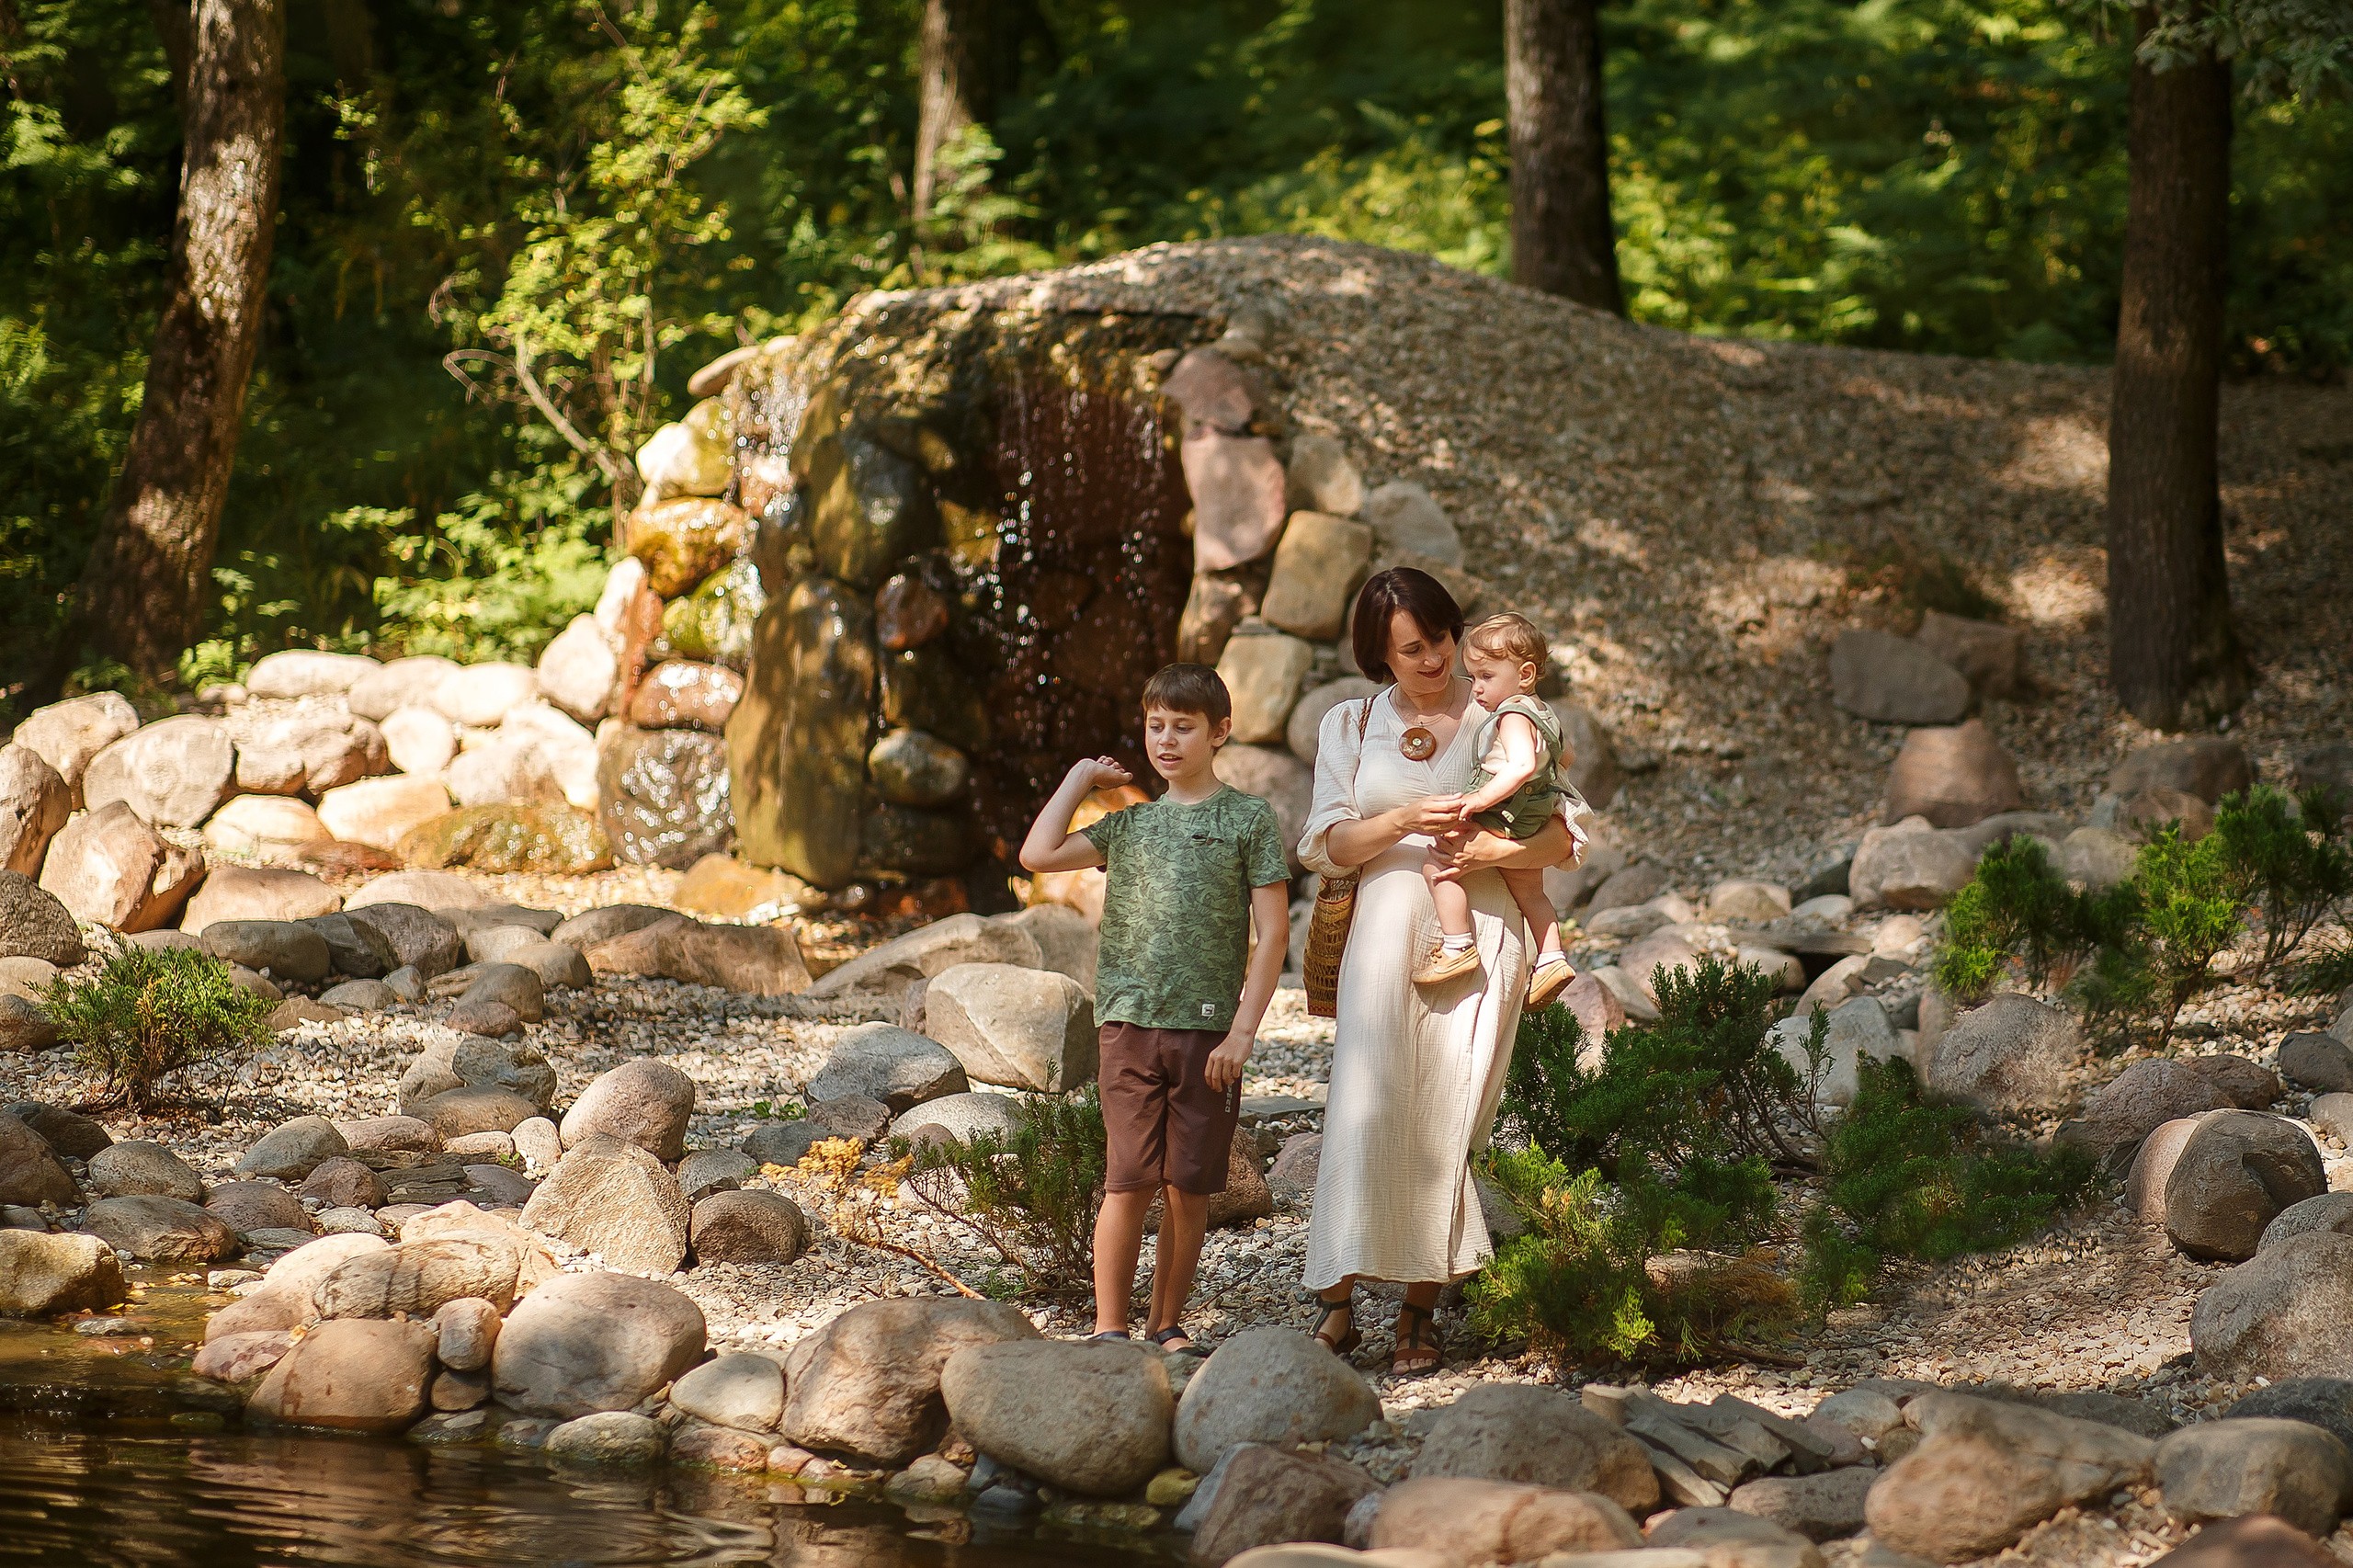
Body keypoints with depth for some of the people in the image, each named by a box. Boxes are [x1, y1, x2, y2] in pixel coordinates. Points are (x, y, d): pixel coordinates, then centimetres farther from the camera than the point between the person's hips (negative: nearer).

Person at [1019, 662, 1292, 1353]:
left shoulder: (1248, 819, 3)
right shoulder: (1130, 824, 11)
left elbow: (1273, 933, -1)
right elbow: (1038, 854, 0)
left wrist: (1242, 1031, -8)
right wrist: (1080, 777, 9)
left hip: (1209, 1029, -1)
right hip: (1131, 1019, 1)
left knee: (1189, 1189, 4)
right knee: (1129, 1182, -3)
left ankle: (1167, 1325, 16)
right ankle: (1109, 1329, 2)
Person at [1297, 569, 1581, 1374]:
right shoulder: (1350, 726, 13)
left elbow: (1561, 838, 7)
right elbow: (1325, 845, 3)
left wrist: (1496, 850, -13)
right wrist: (1404, 822, -14)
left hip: (1478, 932, -1)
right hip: (1387, 925, 1)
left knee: (1448, 1120, -5)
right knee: (1366, 1107, -12)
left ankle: (1420, 1310, 0)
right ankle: (1336, 1296, -10)